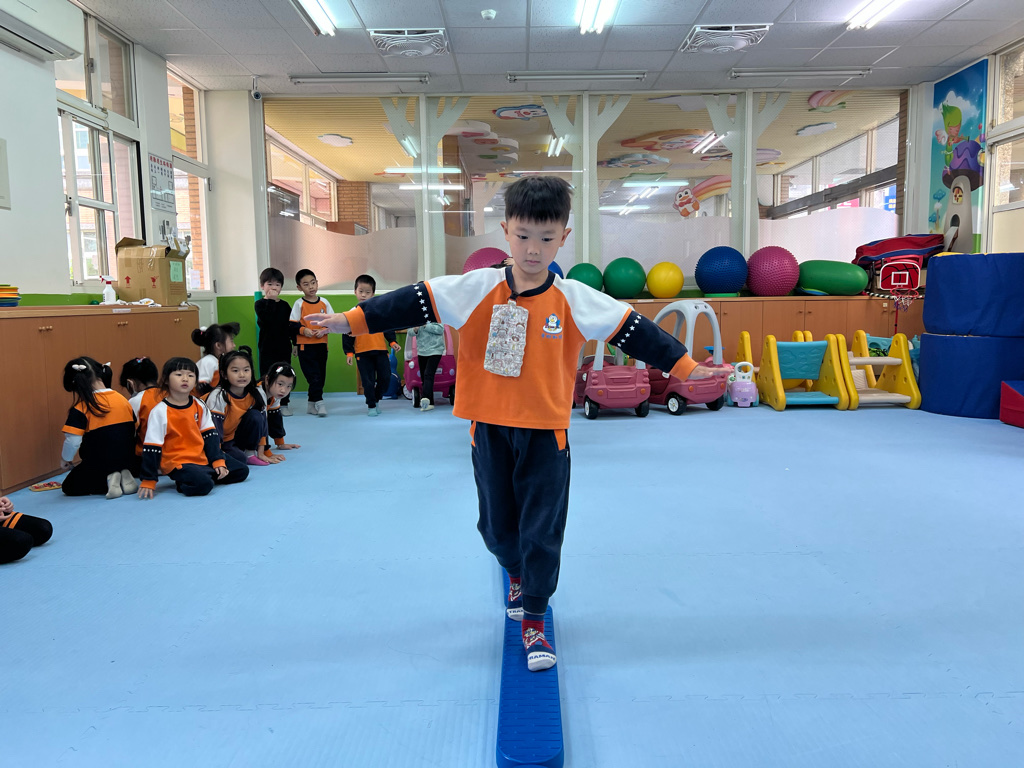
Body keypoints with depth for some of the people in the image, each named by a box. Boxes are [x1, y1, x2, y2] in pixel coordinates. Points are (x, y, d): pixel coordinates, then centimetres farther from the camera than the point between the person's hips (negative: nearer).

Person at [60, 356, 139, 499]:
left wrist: (65, 459, 4)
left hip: (98, 463, -5)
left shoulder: (81, 408, -15)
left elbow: (73, 441, -18)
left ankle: (109, 480, -7)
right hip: (126, 459, 6)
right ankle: (124, 476, 2)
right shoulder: (122, 399, -1)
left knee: (68, 487, 20)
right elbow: (133, 431, 7)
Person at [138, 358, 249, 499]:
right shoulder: (160, 412, -12)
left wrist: (218, 461, -5)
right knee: (202, 484, -33)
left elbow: (210, 435, 7)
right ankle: (182, 482, -3)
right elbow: (151, 448, -11)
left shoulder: (200, 406, 4)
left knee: (241, 471, 2)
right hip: (178, 463, -6)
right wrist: (148, 481, -11)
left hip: (203, 458, 6)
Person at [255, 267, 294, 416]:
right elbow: (266, 319, -21)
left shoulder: (284, 305, 8)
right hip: (267, 346, -3)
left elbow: (291, 325, 11)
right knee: (267, 376, 1)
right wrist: (271, 300, -18)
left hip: (284, 346, 3)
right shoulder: (260, 304, -2)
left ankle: (283, 404, 16)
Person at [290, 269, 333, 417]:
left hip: (322, 345, 4)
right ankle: (318, 402, -4)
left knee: (321, 376, 8)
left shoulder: (324, 302, 6)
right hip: (305, 345, -4)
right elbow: (292, 325, -4)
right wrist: (303, 330, -21)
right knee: (313, 375, -10)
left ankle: (310, 404, 19)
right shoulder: (299, 304, -2)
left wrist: (324, 330, -9)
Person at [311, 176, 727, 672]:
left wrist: (684, 367, -5)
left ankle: (533, 622, 23)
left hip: (546, 434, -1)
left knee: (542, 531, 4)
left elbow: (634, 331, -3)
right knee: (497, 526, 16)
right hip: (489, 431, 1)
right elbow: (412, 304, -7)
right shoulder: (475, 290, -6)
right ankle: (518, 577, 50)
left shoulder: (576, 300, -6)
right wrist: (348, 321, -10)